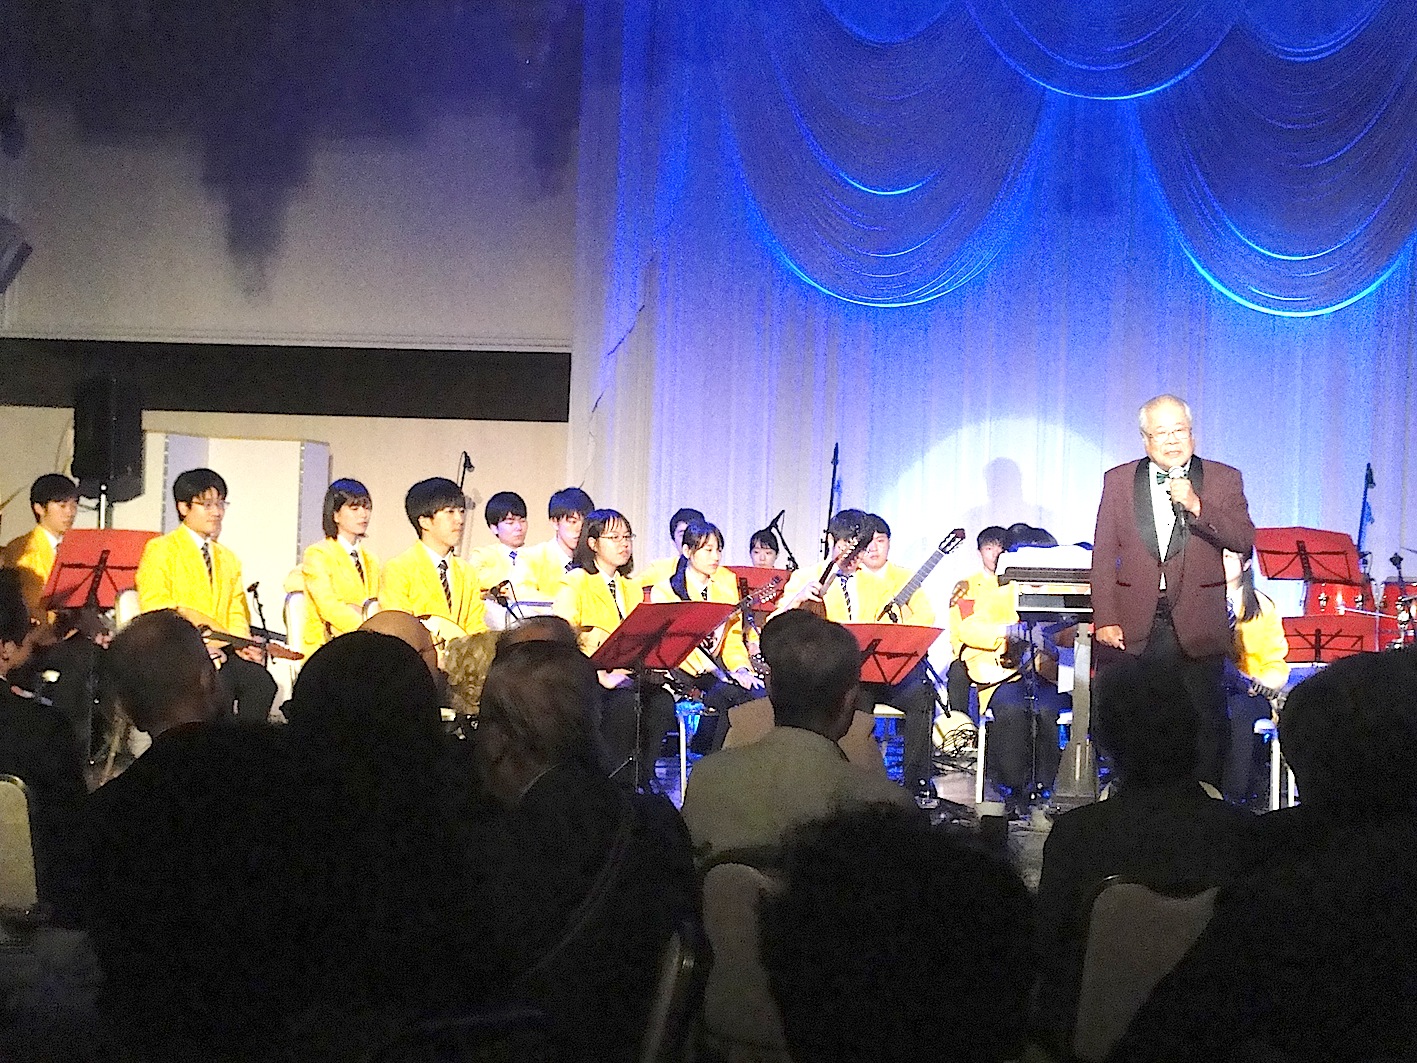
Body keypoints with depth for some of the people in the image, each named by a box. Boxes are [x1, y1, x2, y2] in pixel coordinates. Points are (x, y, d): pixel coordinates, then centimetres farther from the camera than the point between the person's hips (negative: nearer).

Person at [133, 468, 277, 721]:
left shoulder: (229, 560, 26)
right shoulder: (160, 550, 5)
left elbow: (237, 615, 18)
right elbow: (155, 611, -7)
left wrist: (242, 643, -6)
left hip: (221, 651, 5)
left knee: (262, 683, -25)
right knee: (220, 686, -34)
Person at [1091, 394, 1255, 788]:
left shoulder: (1223, 480, 6)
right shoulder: (1118, 481, 8)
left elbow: (1244, 540, -7)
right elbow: (1103, 556, 5)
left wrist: (1195, 506, -18)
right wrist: (1105, 619, -3)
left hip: (1197, 628, -1)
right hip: (1133, 628, 1)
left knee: (1205, 726, 0)